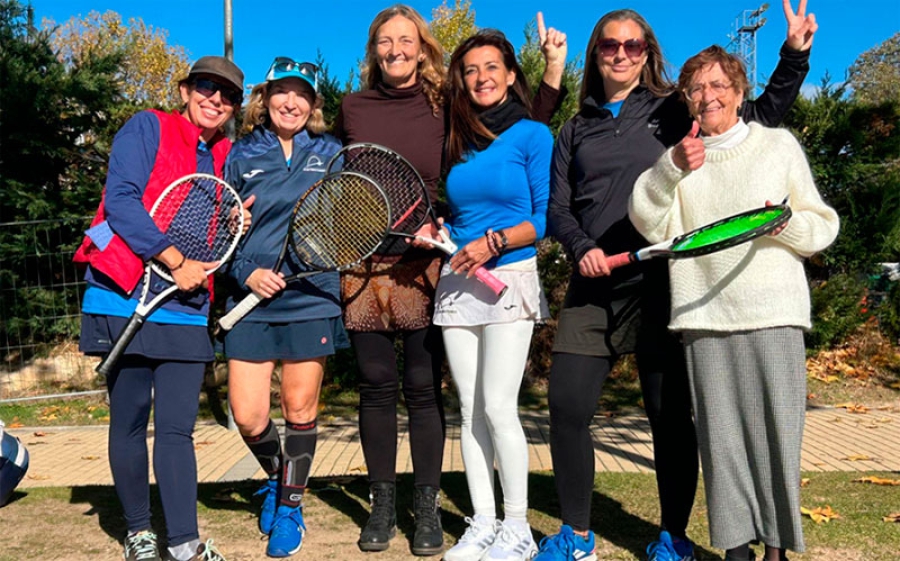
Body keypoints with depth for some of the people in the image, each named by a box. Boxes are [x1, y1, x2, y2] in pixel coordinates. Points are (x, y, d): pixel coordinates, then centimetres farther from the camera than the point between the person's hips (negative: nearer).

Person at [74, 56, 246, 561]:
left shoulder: (227, 158, 15)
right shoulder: (147, 128, 1)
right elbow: (121, 200, -11)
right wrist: (174, 260, -16)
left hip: (186, 308, 3)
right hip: (125, 298, -3)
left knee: (176, 428, 0)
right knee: (130, 422, 7)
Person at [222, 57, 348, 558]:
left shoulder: (331, 153, 7)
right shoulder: (241, 156, 7)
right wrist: (247, 272, -8)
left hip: (311, 300, -1)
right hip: (252, 303, 1)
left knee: (300, 409, 6)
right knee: (248, 416, 1)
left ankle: (290, 507, 26)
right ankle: (275, 476, 34)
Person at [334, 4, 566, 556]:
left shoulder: (446, 107, 2)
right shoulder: (353, 108, 8)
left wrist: (553, 70, -5)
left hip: (425, 266, -2)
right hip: (365, 265, 2)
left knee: (424, 387, 2)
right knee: (376, 385, 6)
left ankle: (428, 507, 17)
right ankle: (383, 505, 20)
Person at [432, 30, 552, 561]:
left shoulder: (533, 135, -2)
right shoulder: (459, 141, 12)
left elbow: (546, 217, -7)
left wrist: (494, 242, -17)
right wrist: (438, 234, 0)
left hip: (510, 280, -5)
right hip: (456, 283, 5)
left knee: (498, 406, -8)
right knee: (470, 409, 6)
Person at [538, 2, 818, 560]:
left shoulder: (673, 112, 8)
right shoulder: (576, 129, 16)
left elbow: (760, 114, 7)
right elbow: (558, 208, 11)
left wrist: (794, 55, -5)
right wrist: (581, 248, -7)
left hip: (660, 285, -2)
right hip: (593, 288, 3)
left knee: (671, 416, 3)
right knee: (567, 408, -3)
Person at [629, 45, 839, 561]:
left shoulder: (779, 144, 10)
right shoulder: (680, 158, 15)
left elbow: (824, 225, 10)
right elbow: (650, 223, 0)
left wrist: (787, 223, -12)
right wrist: (672, 169, -15)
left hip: (772, 314, -1)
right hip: (704, 317, 2)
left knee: (776, 432, -3)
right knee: (721, 437, 3)